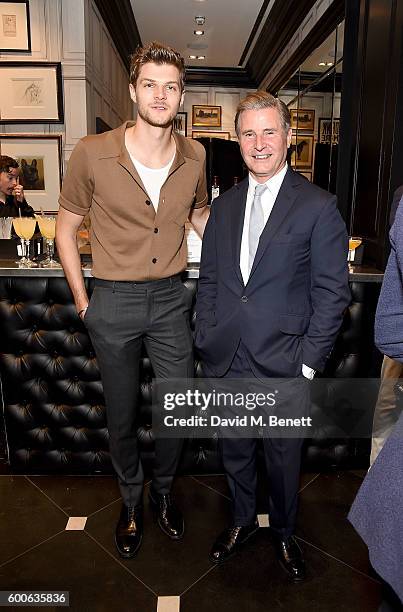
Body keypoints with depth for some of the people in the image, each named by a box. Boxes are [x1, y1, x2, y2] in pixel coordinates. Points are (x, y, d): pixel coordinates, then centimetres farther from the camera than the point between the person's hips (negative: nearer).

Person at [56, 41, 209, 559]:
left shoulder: (194, 156, -1)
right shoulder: (92, 153, -11)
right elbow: (65, 227, 0)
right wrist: (81, 300, -1)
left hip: (170, 299, 3)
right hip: (114, 302, -2)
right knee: (121, 415, 14)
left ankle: (163, 491, 41)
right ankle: (131, 501, 42)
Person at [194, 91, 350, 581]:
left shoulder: (318, 206, -7)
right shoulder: (224, 205, 7)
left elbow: (331, 292, -8)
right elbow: (209, 278, 10)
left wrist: (309, 359, -11)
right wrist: (205, 338, 3)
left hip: (282, 364, -4)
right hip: (225, 360, 4)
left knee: (283, 457, 16)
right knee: (234, 452, 21)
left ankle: (284, 532, 44)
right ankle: (242, 521, 48)